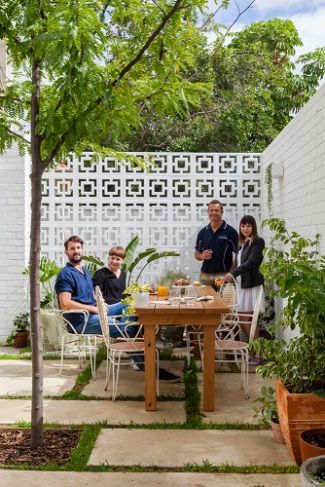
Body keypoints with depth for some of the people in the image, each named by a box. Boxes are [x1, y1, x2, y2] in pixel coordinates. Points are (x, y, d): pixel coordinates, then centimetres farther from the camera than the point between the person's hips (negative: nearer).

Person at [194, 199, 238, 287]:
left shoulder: (230, 232, -1)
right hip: (205, 276, 4)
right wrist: (202, 256, -5)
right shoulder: (202, 232, 11)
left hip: (224, 275, -3)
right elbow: (196, 253, 18)